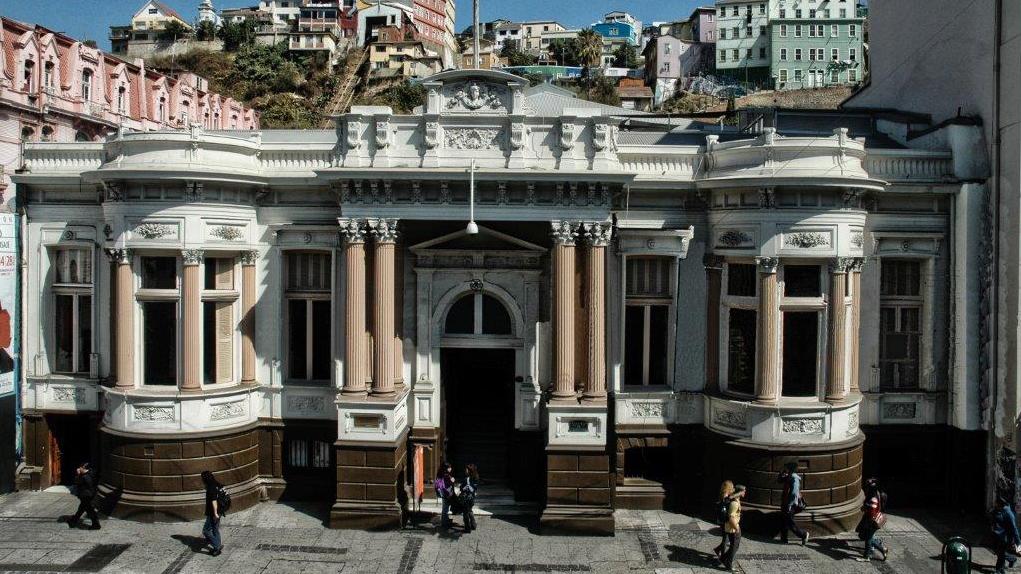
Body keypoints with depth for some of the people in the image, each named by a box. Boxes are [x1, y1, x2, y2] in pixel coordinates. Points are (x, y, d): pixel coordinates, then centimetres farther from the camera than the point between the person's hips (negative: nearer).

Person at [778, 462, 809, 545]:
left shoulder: (794, 479, -19)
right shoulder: (788, 477, 8)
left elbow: (794, 493, -24)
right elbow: (779, 480, 22)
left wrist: (789, 505, -24)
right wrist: (782, 473, 3)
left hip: (791, 504, -9)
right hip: (786, 504, 9)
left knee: (790, 523, -2)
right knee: (783, 522, 13)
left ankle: (804, 535, 13)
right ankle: (784, 539, 21)